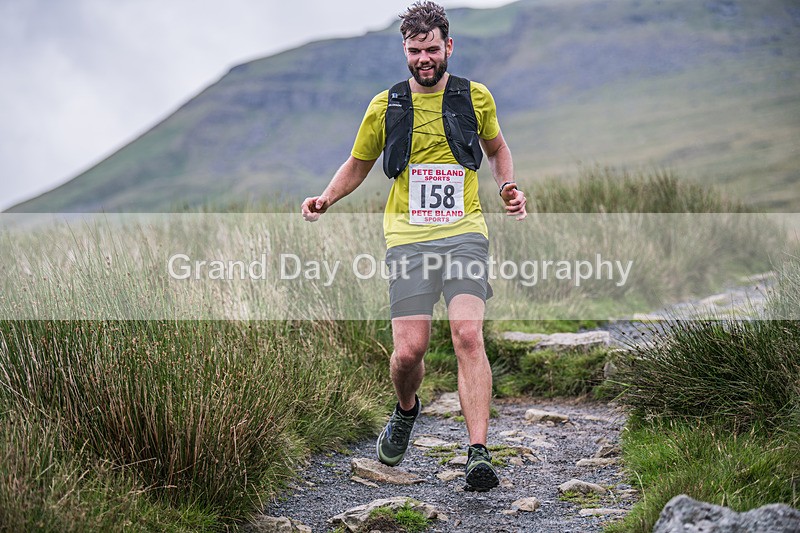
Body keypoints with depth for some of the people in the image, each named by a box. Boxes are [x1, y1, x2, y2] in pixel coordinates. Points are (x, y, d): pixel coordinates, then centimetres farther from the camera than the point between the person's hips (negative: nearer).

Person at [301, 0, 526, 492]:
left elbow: (497, 148, 27)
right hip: (409, 239, 1)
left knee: (468, 334, -20)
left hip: (464, 234, -1)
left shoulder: (475, 97, 8)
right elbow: (358, 165, 20)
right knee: (409, 350, -7)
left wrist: (508, 188, 8)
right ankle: (406, 411, 29)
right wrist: (326, 199, 2)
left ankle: (479, 454, -21)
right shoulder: (386, 106, 8)